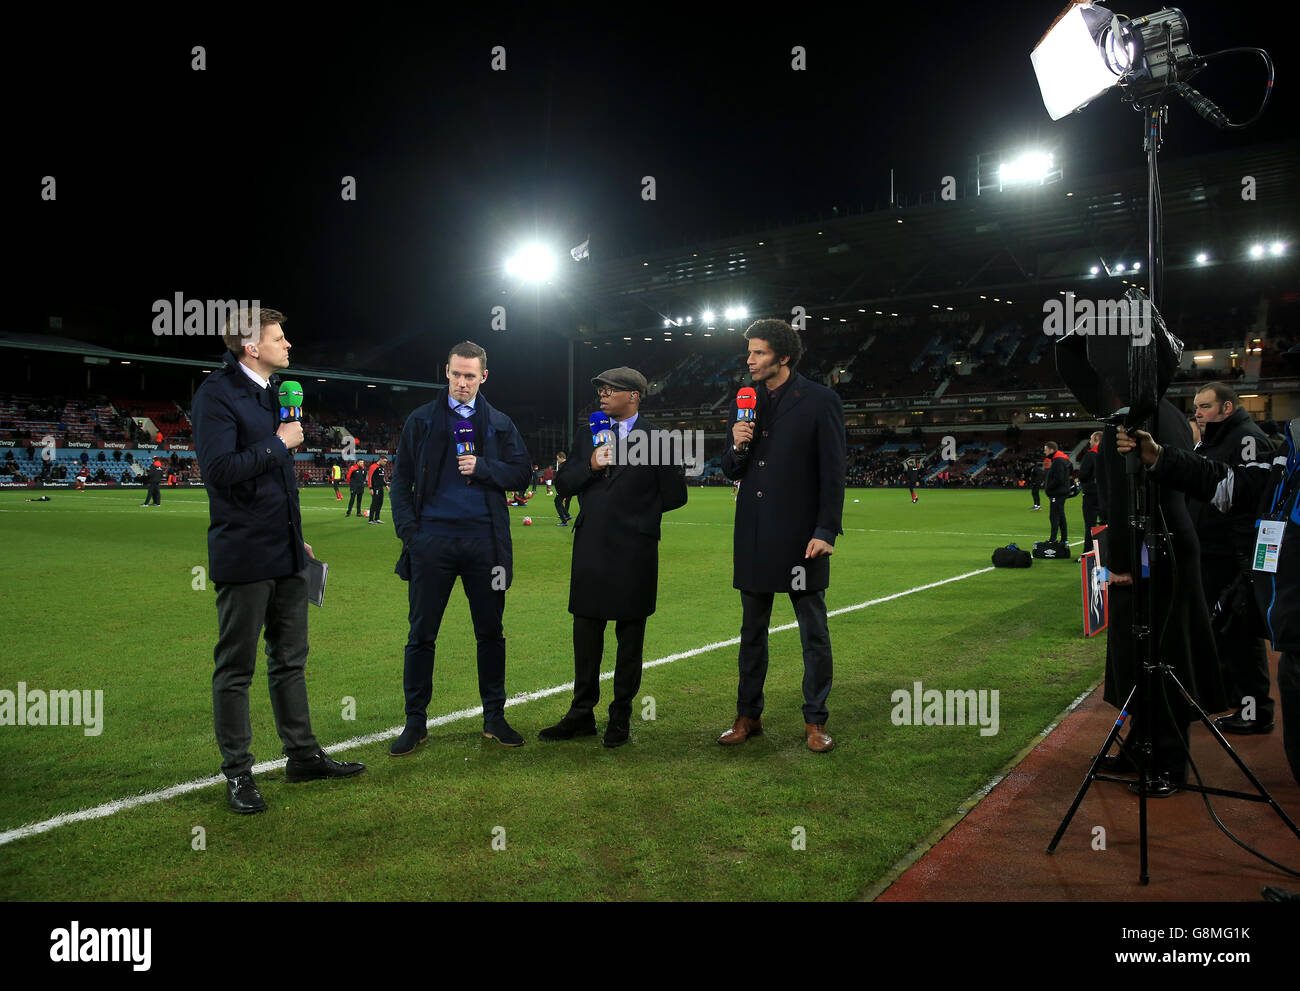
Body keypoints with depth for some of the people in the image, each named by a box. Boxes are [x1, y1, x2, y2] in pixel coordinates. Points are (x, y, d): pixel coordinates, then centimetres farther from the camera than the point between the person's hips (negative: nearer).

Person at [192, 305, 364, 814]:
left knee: (290, 659, 15)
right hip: (244, 554, -8)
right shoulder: (217, 394, -11)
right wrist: (278, 444, -14)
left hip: (285, 551, 8)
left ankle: (303, 754, 26)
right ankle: (237, 773, 15)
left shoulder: (274, 392, 16)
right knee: (236, 668, 4)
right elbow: (219, 469, -22)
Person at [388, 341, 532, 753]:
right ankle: (415, 722, 16)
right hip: (433, 538, -1)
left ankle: (494, 717, 20)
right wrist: (408, 529, -5)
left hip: (484, 540, 1)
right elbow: (401, 478, 7)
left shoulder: (499, 423, 10)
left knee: (490, 632, 7)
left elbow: (521, 472, 6)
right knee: (422, 634, 4)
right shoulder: (422, 420, 7)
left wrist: (481, 467, -11)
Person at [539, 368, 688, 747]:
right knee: (586, 632, 9)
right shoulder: (587, 435, 12)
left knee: (630, 636, 7)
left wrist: (639, 513, 5)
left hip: (633, 553, -4)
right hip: (591, 549, 4)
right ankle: (582, 715, 20)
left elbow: (675, 494, -1)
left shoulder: (656, 439, -1)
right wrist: (590, 466, -10)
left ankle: (621, 716, 19)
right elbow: (562, 484, 7)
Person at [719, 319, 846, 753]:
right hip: (754, 537, 5)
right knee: (752, 631, 12)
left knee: (814, 633, 4)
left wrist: (825, 532, -13)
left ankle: (815, 721, 17)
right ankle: (748, 716, 24)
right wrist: (737, 448, -8)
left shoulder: (820, 402, -5)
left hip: (800, 537, -5)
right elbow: (732, 472, 14)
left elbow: (833, 474, -7)